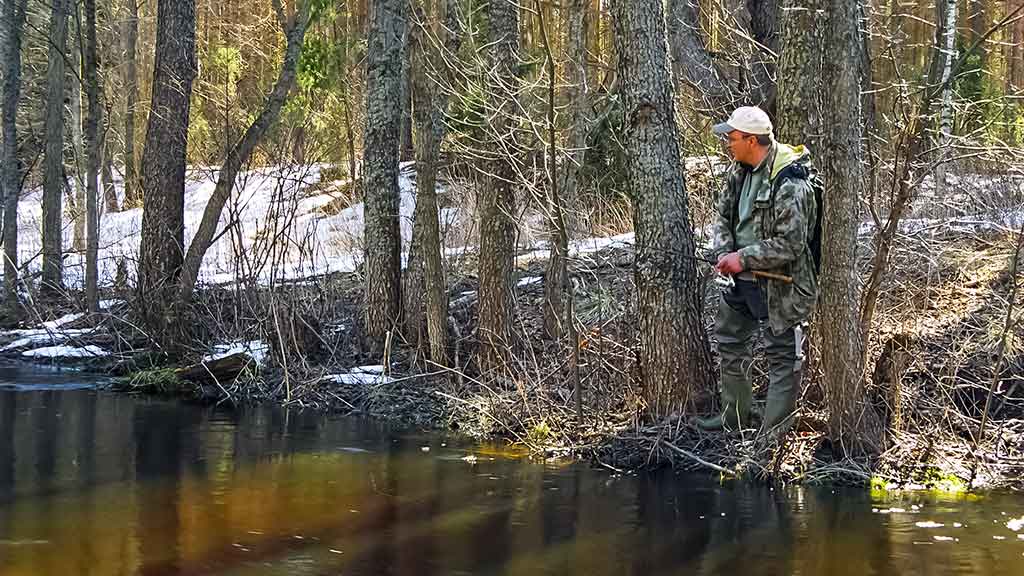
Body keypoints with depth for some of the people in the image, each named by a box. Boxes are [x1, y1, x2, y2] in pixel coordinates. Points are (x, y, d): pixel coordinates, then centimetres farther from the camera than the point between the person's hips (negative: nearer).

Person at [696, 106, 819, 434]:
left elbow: (789, 244, -27)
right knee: (730, 340, 22)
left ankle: (774, 433, 10)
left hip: (781, 285, -9)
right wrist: (724, 253, -7)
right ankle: (734, 418, 38)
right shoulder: (740, 170, 2)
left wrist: (743, 258, -22)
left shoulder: (790, 184, -26)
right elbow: (723, 214, 11)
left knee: (782, 357, 2)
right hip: (744, 282, 10)